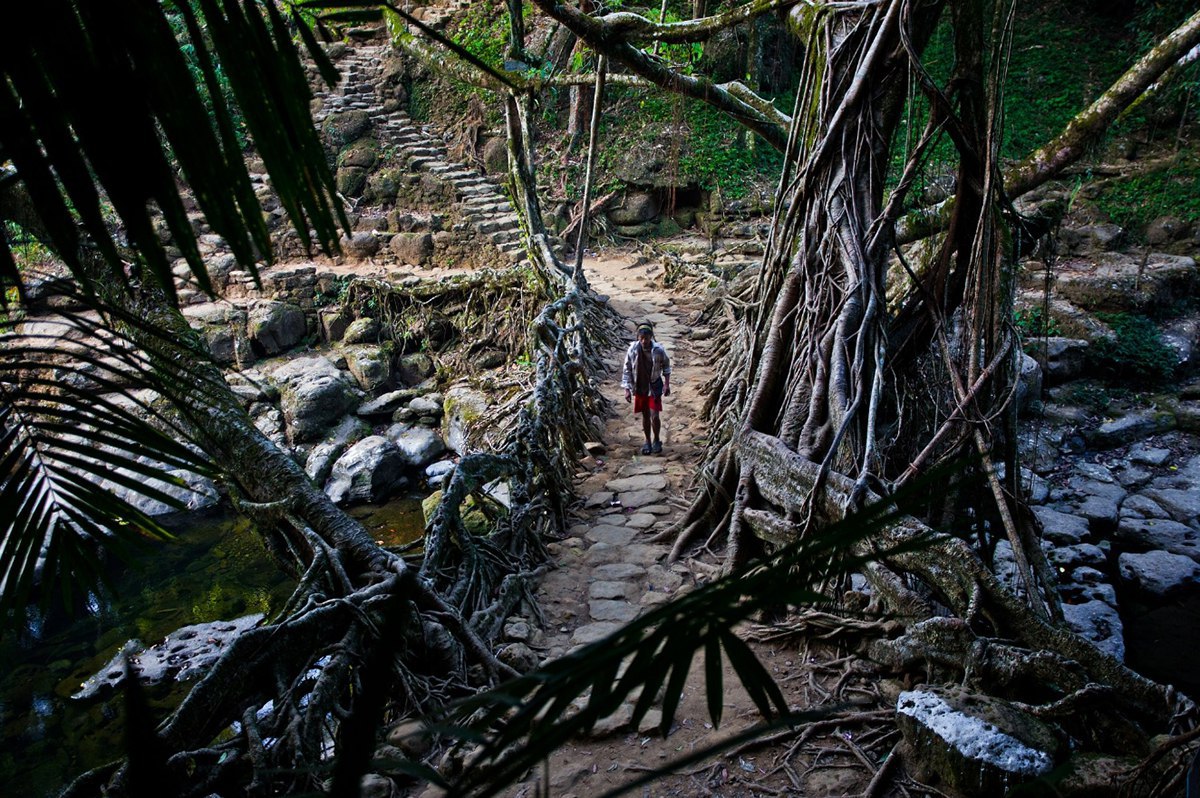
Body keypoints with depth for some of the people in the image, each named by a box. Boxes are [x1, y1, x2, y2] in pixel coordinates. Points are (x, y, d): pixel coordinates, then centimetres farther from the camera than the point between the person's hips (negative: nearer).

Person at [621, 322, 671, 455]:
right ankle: (648, 441, 28)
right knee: (645, 416, 12)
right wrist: (627, 389, -6)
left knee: (654, 415, -7)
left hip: (654, 387, -2)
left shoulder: (659, 350, -15)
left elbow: (666, 366, 2)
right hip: (640, 387, 2)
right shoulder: (633, 350, -13)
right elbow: (627, 370, -4)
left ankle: (656, 440, 16)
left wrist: (667, 384, -1)